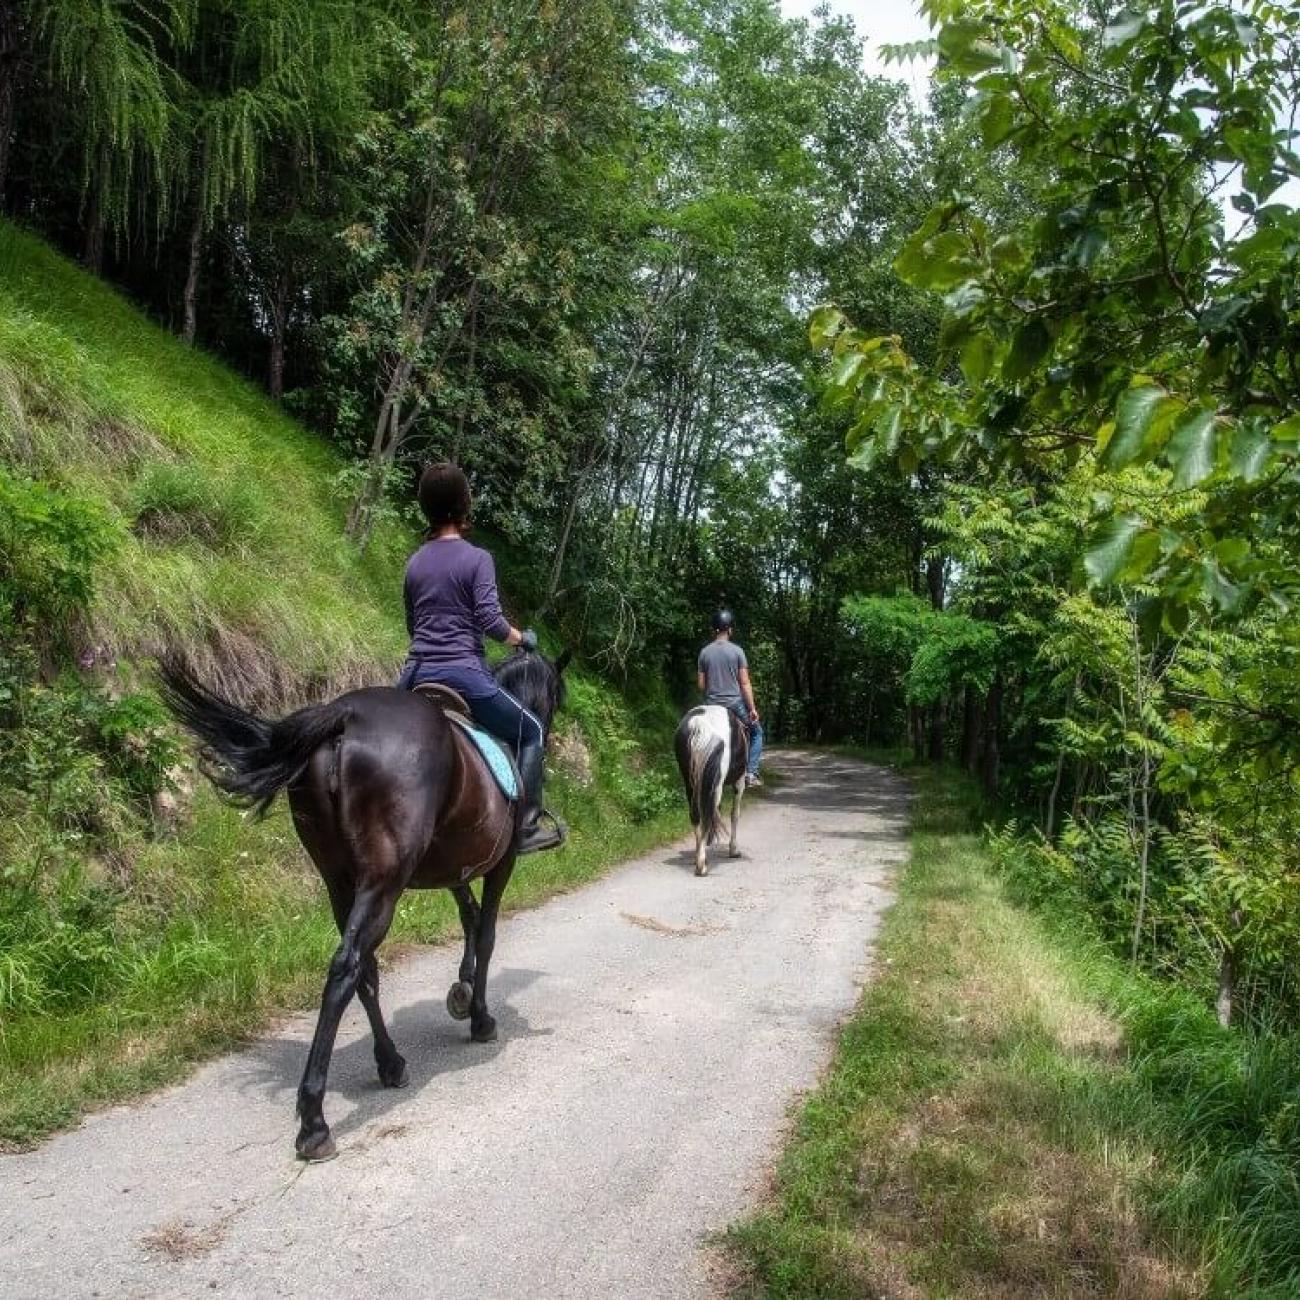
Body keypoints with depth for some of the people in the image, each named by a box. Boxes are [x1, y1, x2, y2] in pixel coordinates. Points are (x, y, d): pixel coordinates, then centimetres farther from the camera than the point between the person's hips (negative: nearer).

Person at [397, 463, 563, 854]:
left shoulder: (415, 563, 12)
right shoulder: (477, 558, -7)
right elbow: (491, 622, -14)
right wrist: (522, 638, 5)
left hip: (416, 675, 6)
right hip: (462, 672, -6)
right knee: (531, 731, 11)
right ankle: (528, 824, 4)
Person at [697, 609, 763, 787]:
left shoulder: (705, 652, 0)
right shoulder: (736, 651, -8)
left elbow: (701, 684, 3)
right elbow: (745, 683, -8)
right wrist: (752, 708, -3)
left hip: (712, 704, 3)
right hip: (735, 702, -2)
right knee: (757, 732, 17)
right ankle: (751, 773, 7)